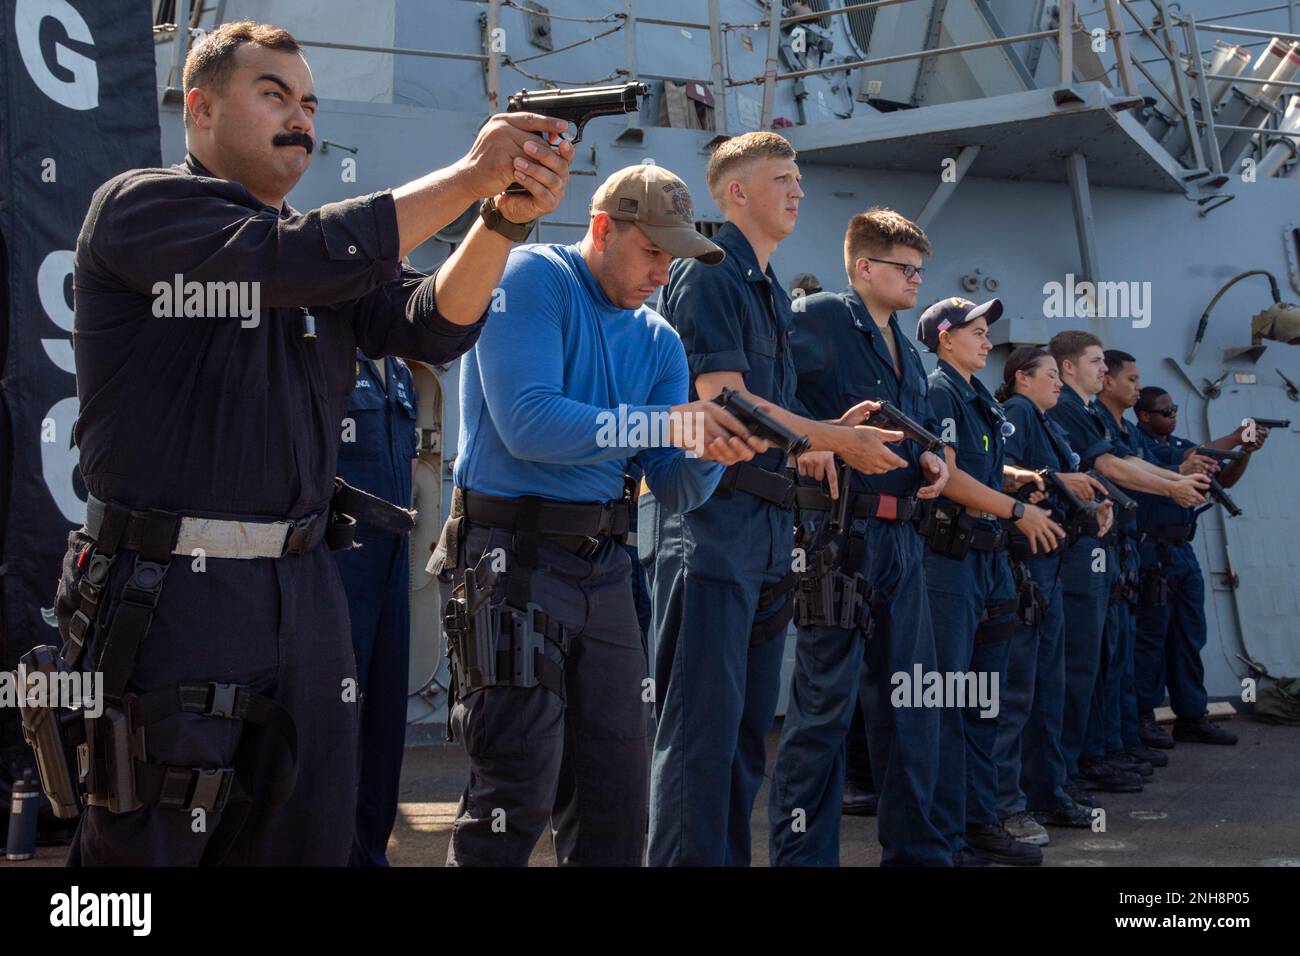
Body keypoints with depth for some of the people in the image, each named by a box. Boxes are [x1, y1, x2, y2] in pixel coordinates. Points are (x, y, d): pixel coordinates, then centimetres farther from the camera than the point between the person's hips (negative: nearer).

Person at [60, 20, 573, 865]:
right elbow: (297, 259, -20)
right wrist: (470, 175, -16)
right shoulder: (141, 206, -5)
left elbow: (434, 323, 1)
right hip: (170, 596, -6)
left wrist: (507, 215, -16)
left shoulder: (333, 243, 15)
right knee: (152, 844, 1)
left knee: (309, 841, 10)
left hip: (305, 593, 6)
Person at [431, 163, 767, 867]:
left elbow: (674, 491, 9)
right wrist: (668, 423, -21)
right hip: (514, 558, -7)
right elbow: (528, 423, -20)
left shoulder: (658, 340, 13)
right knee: (517, 796, -10)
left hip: (604, 565, 7)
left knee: (615, 795, 11)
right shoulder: (533, 279, -6)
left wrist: (710, 450, -13)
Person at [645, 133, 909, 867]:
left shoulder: (774, 294, 20)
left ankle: (729, 858, 18)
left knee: (750, 722, 11)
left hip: (770, 526, 9)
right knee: (705, 722, -9)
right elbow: (724, 400, -16)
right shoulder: (709, 273, -6)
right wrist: (835, 439, -9)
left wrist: (829, 434, 2)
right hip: (715, 519, -9)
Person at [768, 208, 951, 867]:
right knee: (826, 700, -5)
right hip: (838, 528, -9)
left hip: (900, 535, 9)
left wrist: (930, 460, 8)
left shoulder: (906, 352, 21)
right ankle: (802, 854, 2)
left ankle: (914, 849, 22)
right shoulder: (818, 318, -6)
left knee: (909, 699, 12)